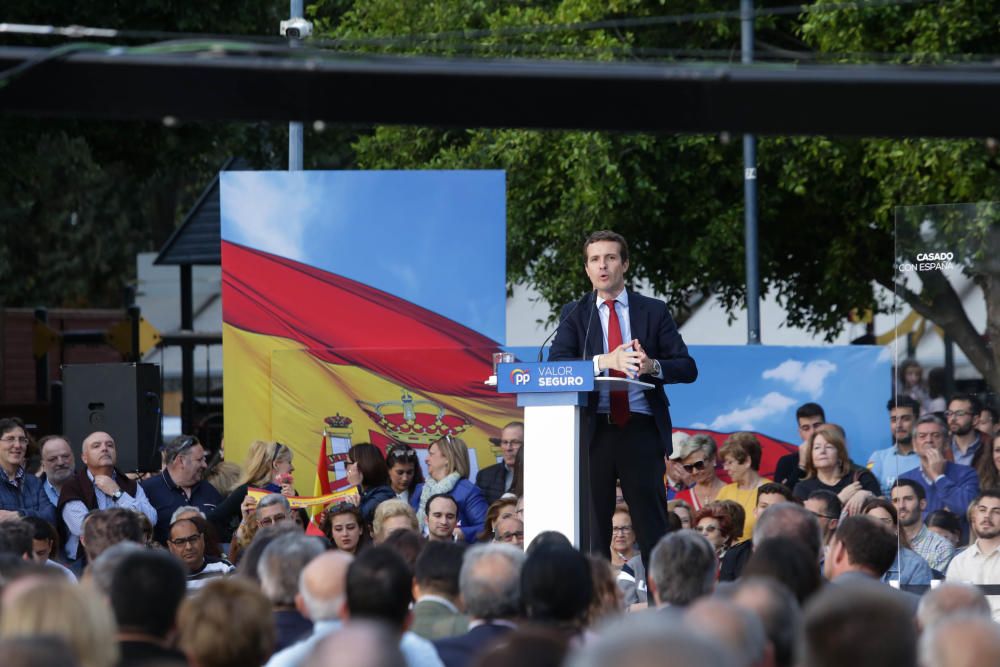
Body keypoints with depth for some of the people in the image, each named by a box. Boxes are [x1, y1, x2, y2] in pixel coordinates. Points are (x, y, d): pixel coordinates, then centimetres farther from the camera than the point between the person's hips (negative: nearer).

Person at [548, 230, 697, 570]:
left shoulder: (653, 311, 9)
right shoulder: (574, 314, 10)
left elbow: (688, 368, 4)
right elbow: (555, 366, -5)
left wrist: (653, 366, -17)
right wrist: (604, 361, -21)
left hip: (641, 429, -1)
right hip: (593, 430, 1)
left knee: (652, 527, -2)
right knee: (592, 528, 2)